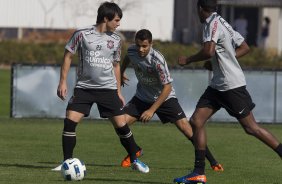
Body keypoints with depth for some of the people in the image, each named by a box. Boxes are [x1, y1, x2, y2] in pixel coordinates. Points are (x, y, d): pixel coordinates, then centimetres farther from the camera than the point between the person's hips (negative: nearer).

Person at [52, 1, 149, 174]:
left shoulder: (116, 40, 5)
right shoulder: (82, 34, -7)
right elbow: (68, 56, 1)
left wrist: (119, 92, 15)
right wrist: (63, 82, -5)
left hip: (108, 88, 2)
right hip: (84, 87, -2)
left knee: (121, 125, -1)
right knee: (70, 121, -14)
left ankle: (135, 160, 16)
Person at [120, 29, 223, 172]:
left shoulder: (157, 60, -31)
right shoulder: (132, 51, -14)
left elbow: (167, 87, -28)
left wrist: (152, 110, -29)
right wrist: (121, 73, 30)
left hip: (165, 97, -5)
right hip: (142, 97, 5)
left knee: (185, 128, -15)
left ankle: (213, 162, -5)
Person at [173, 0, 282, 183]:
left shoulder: (213, 24, -15)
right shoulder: (221, 23, 12)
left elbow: (208, 51, -29)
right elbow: (244, 47, 19)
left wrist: (188, 60, -15)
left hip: (232, 85, -10)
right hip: (217, 85, 10)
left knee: (251, 128, -4)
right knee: (196, 121, 1)